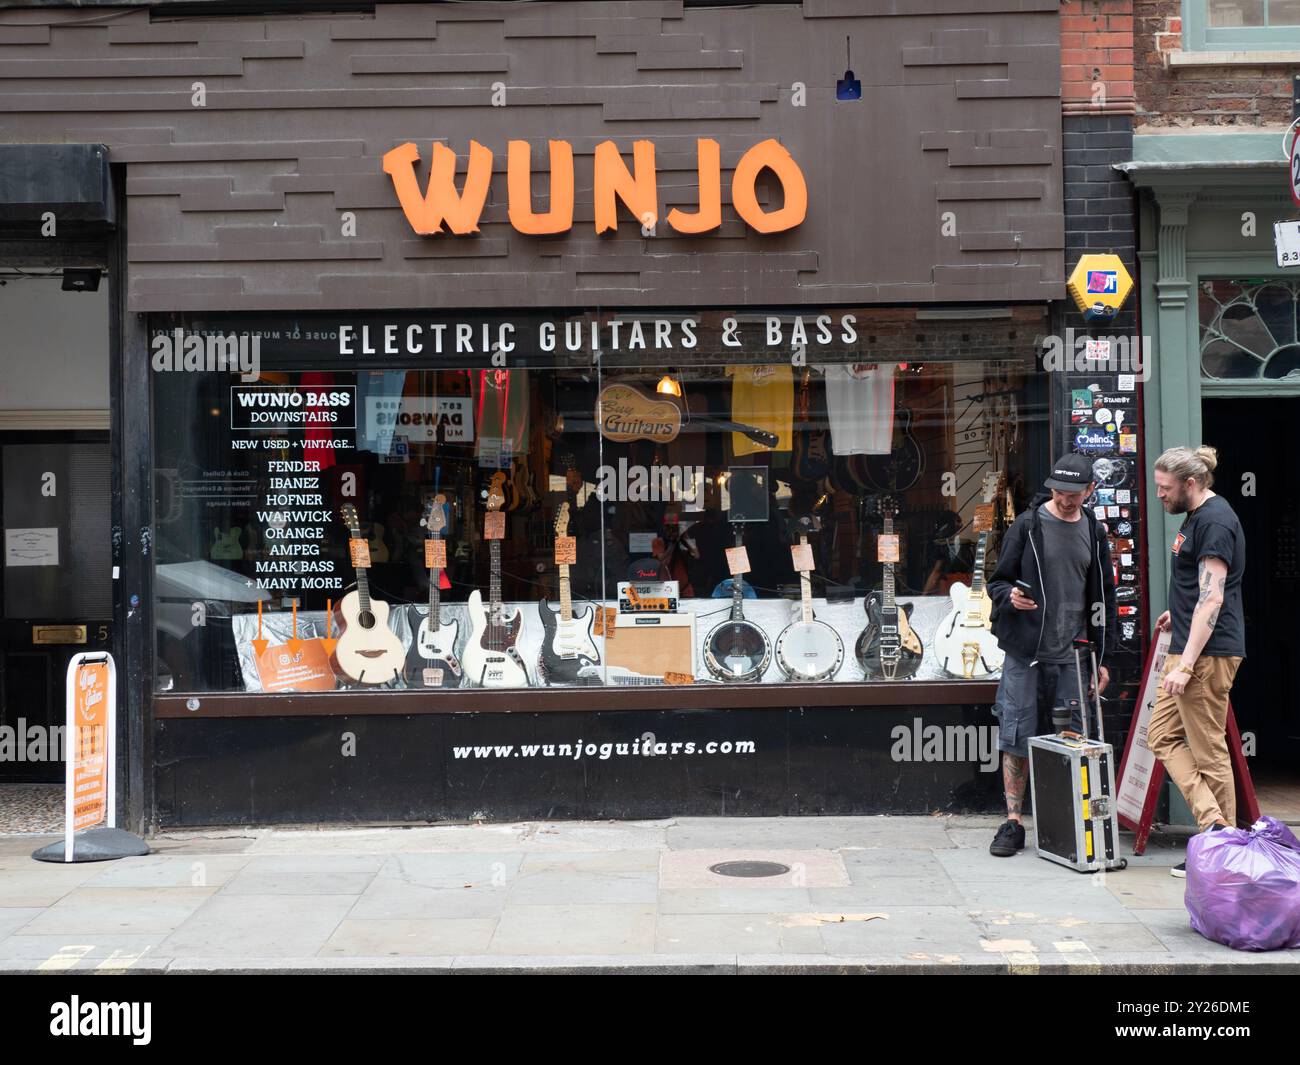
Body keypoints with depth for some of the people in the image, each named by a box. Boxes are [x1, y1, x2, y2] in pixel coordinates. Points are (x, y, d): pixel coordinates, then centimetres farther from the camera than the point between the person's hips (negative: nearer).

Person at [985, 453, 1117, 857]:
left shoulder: (1094, 533, 10)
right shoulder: (1028, 525, 0)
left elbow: (1103, 598, 15)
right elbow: (998, 580, 4)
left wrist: (1102, 657, 13)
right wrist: (1010, 596, -21)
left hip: (1072, 655, 3)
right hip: (1024, 653, -3)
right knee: (1017, 737, -1)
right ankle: (1013, 822, 7)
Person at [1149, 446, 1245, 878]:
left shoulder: (1215, 521, -16)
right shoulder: (1196, 517, 15)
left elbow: (1213, 599, -22)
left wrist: (1186, 665, -25)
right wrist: (1179, 613, 32)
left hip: (1208, 652, -11)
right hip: (1187, 648, 11)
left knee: (1209, 751, -4)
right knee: (1162, 736, 9)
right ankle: (1213, 822, 6)